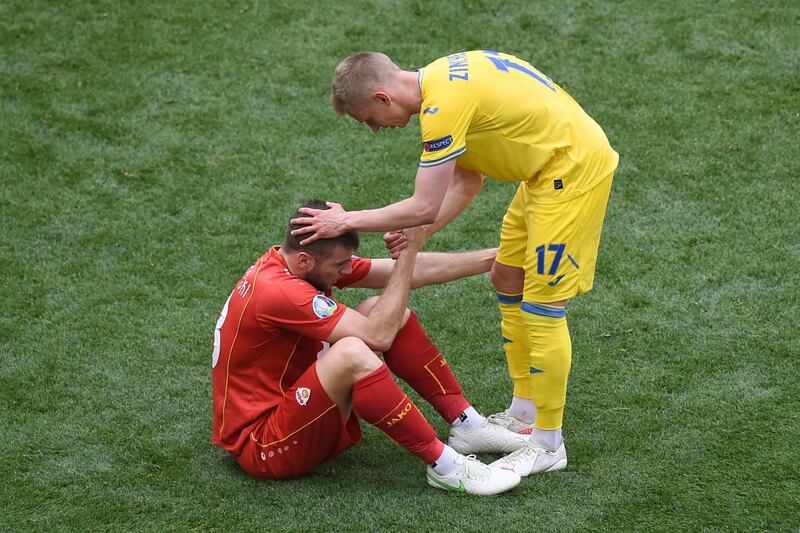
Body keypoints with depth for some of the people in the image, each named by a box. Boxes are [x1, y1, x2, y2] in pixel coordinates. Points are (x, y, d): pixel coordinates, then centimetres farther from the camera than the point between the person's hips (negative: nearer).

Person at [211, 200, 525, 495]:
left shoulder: (312, 262, 0)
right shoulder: (276, 290, -27)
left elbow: (413, 271, 4)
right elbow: (378, 336, -28)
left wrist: (494, 257, 2)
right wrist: (408, 252, -21)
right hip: (265, 449, -10)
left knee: (383, 311, 2)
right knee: (351, 353, -34)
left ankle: (468, 426, 3)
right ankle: (444, 467, -24)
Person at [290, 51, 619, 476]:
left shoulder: (444, 105, -25)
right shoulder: (441, 77, 6)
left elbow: (425, 207, -23)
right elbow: (467, 181, 11)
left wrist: (347, 221, -14)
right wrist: (418, 233, 1)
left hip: (575, 168, -10)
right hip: (547, 166, 10)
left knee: (541, 307, -6)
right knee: (507, 279, 18)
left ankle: (548, 444, 5)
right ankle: (523, 413, 29)